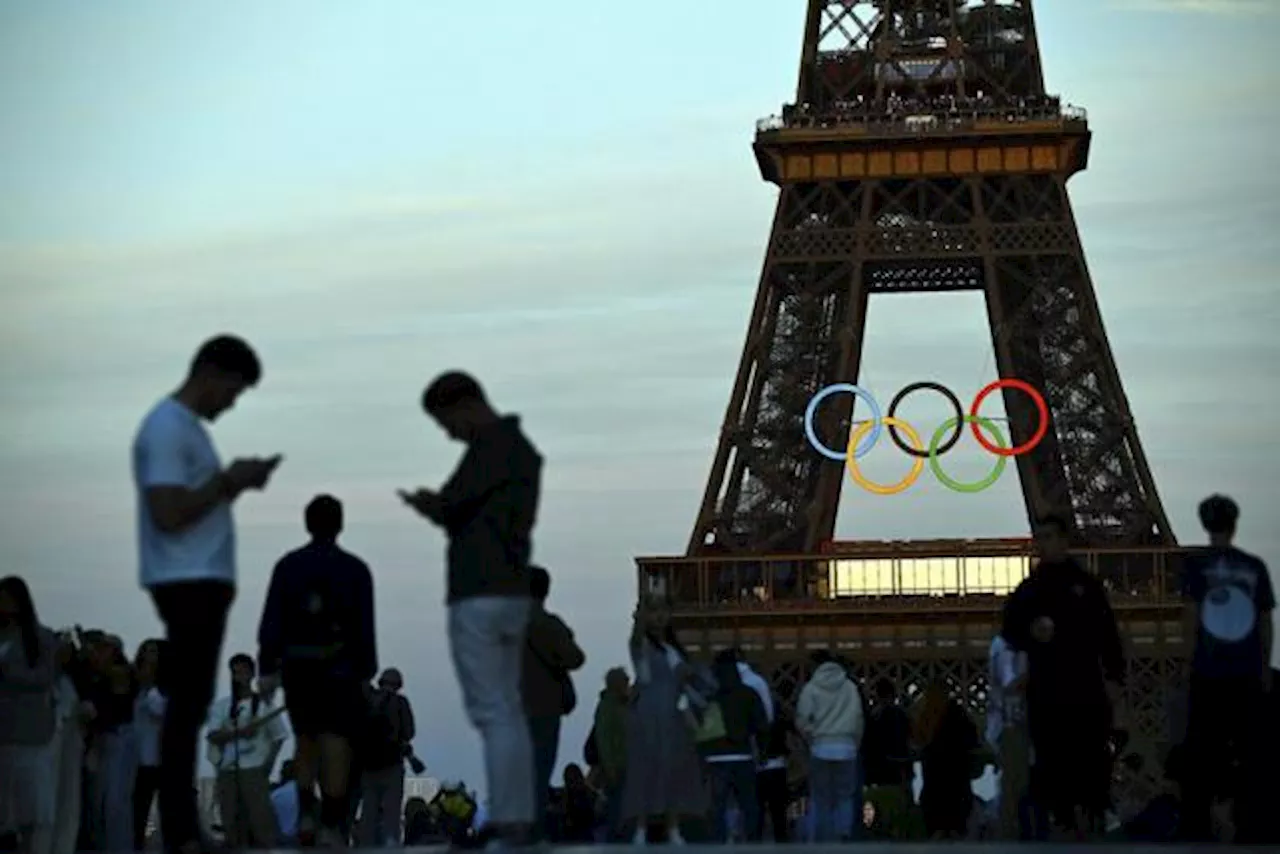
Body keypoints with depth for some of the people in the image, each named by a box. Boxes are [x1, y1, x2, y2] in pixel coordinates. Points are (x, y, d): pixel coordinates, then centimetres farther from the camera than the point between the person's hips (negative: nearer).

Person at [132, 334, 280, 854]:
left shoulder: (187, 427, 20)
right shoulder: (166, 428, -12)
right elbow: (169, 514, -20)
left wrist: (234, 483, 8)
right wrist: (228, 482, -11)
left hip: (203, 581, 10)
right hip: (187, 582, -10)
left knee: (191, 705, 8)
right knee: (187, 705, -11)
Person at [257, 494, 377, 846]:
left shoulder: (287, 565, 4)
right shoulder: (355, 569, 1)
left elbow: (271, 622, -2)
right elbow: (365, 627, -2)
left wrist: (267, 668, -1)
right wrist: (366, 672, 3)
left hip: (297, 665, 2)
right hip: (340, 668, -2)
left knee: (305, 739, 16)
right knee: (336, 741, -5)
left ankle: (306, 814, 5)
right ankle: (331, 825, -12)